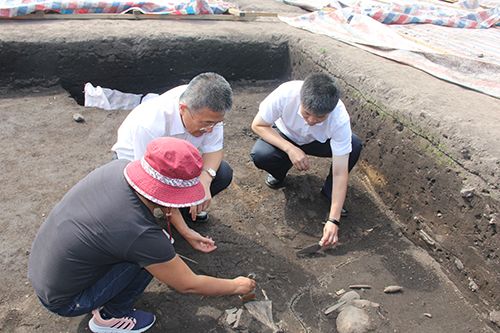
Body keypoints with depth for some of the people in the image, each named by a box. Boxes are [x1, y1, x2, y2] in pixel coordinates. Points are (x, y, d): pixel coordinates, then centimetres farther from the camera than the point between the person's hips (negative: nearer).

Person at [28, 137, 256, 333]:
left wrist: (187, 232, 9)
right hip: (61, 301, -6)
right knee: (152, 252, -17)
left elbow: (162, 197, 6)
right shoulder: (141, 234, -34)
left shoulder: (118, 167, -17)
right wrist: (236, 286, -3)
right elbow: (188, 285, -18)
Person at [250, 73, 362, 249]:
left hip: (319, 141, 0)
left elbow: (340, 172, -31)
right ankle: (279, 173, 5)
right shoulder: (285, 94, -37)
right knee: (260, 155, -32)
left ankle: (329, 191, -2)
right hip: (284, 136, 0)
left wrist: (333, 220, -37)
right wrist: (290, 149, -37)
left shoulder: (340, 119, -35)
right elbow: (258, 125, -22)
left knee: (354, 146, -28)